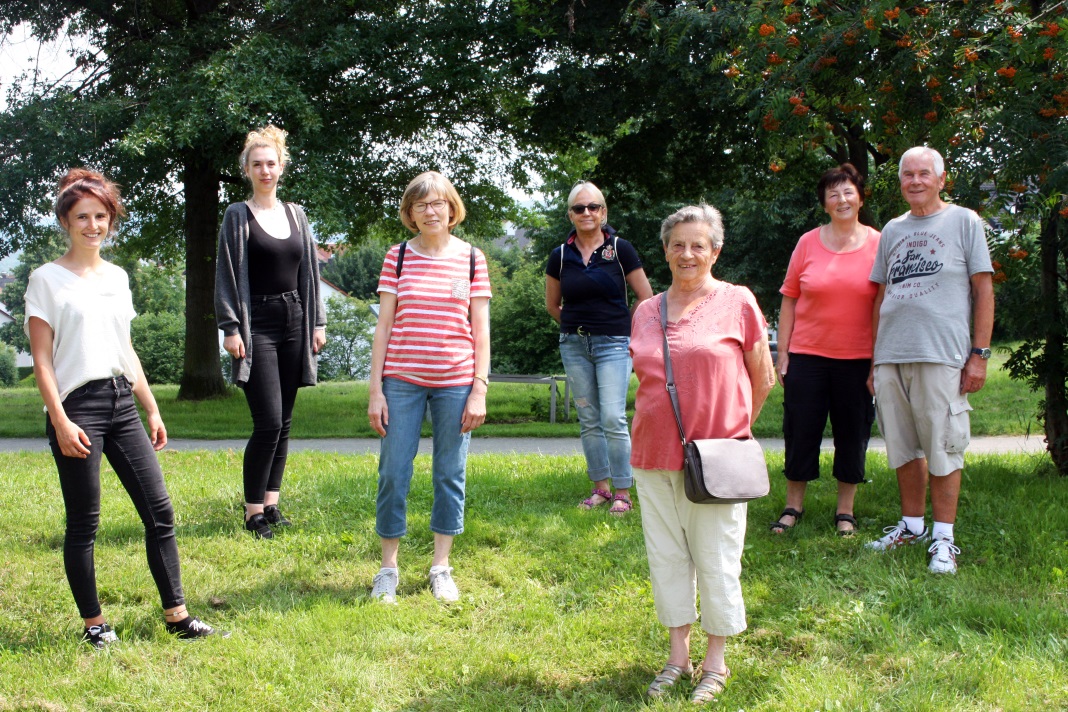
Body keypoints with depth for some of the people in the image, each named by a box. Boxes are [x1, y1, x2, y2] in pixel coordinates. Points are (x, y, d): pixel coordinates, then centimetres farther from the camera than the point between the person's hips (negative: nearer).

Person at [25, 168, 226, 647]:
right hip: (78, 406, -6)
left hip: (122, 402, 6)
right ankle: (94, 625, 14)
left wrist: (152, 409, 16)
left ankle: (177, 616, 10)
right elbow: (41, 359, -7)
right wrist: (60, 420, -15)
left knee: (159, 510, 2)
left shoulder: (117, 277, 14)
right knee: (84, 522, 1)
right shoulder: (47, 279, -2)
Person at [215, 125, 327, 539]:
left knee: (283, 422, 7)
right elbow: (227, 274, -4)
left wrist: (317, 322, 10)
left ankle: (271, 504, 16)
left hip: (294, 321, 5)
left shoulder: (295, 215, 13)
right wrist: (230, 328, -11)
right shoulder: (238, 216, 0)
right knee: (268, 422, -12)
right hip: (258, 325, -5)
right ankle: (253, 511, -1)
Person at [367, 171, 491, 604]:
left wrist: (479, 390, -2)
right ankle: (388, 568, 15)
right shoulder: (398, 257, 4)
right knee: (393, 474, 1)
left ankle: (441, 567, 20)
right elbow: (384, 326, 4)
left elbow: (480, 331, 4)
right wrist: (376, 389, -2)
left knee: (450, 475, 7)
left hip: (455, 384, 0)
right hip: (402, 381, 0)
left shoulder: (471, 259, 4)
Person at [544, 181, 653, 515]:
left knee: (613, 419, -9)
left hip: (613, 344, -4)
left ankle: (622, 492, -1)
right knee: (589, 420, 9)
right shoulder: (560, 256, 2)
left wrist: (627, 331, 6)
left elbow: (646, 297, 0)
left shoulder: (620, 249, -6)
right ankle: (600, 486, 18)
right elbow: (552, 305, 17)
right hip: (574, 345, 4)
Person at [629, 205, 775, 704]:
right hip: (654, 455, 4)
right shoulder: (645, 311, 8)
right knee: (666, 555, 11)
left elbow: (763, 378, 4)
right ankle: (678, 656, 25)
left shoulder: (737, 302, -4)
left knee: (715, 560, 5)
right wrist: (662, 427, 13)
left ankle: (715, 662, 20)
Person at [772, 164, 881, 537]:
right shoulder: (808, 243, 3)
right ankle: (793, 506, 20)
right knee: (800, 432, 6)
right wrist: (782, 352, 2)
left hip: (859, 359, 0)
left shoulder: (879, 245, 1)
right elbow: (789, 301, 6)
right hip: (807, 355, 1)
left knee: (852, 434, 7)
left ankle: (845, 511, 21)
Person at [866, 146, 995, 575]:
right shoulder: (892, 230, 17)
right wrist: (875, 360, 15)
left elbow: (984, 290, 1)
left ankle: (943, 539, 5)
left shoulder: (964, 222, 5)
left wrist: (979, 354, -6)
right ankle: (912, 526, 23)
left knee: (943, 449, -3)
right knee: (903, 448, 10)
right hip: (891, 357, 5)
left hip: (942, 354, -4)